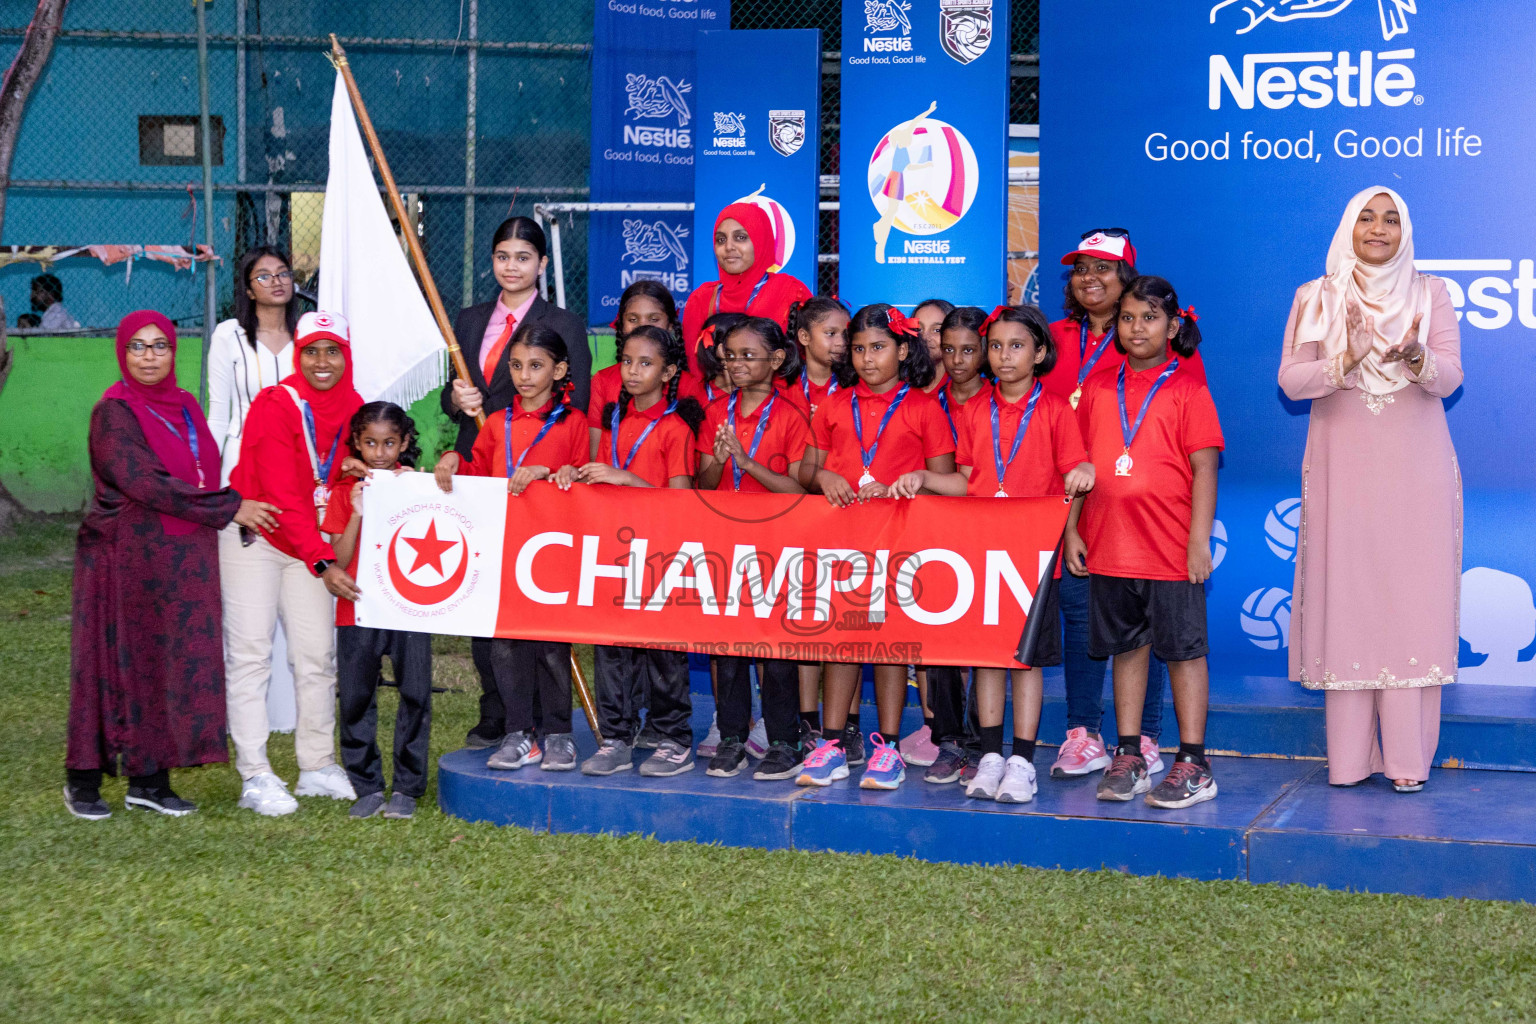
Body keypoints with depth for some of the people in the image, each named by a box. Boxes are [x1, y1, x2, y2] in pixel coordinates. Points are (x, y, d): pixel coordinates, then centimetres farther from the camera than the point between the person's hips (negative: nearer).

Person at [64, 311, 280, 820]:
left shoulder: (185, 407, 11)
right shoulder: (114, 412, -10)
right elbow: (147, 484, -19)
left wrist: (242, 508, 2)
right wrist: (230, 508, -18)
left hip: (182, 562, 6)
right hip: (125, 559, -6)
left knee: (174, 664, 5)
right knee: (117, 662, 0)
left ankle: (150, 779, 13)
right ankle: (84, 779, 11)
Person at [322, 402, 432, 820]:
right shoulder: (346, 492, 6)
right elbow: (339, 560, 0)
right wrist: (358, 513, -12)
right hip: (358, 609, 1)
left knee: (415, 694, -5)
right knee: (356, 698, 1)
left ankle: (407, 787, 4)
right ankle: (367, 787, 11)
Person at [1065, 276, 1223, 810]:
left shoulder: (1187, 390, -1)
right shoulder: (1098, 388, 10)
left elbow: (1204, 467, -6)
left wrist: (1200, 539, -12)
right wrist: (1071, 528, 7)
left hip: (1171, 547, -4)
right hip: (1108, 545, 4)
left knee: (1184, 649, 0)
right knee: (1127, 647, 11)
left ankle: (1192, 765, 5)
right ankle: (1128, 757, 18)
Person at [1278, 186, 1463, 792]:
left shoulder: (1430, 294, 8)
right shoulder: (1316, 299, 9)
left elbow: (1449, 378, -1)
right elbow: (1291, 380, 0)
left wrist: (1415, 357, -23)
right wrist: (1347, 361, -18)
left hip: (1415, 470, 0)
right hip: (1343, 469, 0)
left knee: (1413, 598, -6)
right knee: (1345, 598, -4)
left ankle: (1408, 758, -4)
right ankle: (1350, 757, 0)